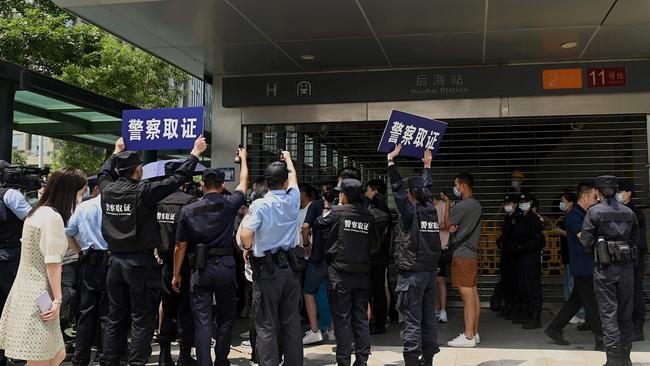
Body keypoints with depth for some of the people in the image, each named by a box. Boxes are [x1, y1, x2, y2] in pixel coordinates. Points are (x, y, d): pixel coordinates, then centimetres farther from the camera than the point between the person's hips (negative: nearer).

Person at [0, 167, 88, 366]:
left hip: (28, 292, 10)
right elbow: (52, 263, -17)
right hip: (39, 297, -10)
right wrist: (58, 299, -13)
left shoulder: (37, 212, 14)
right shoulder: (53, 217, -15)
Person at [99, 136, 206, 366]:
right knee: (142, 319, 2)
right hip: (140, 263, -6)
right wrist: (195, 153, 2)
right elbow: (177, 179, -10)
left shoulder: (107, 190, 1)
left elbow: (104, 174, 25)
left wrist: (117, 152, 40)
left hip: (115, 261, 6)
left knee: (115, 318, 14)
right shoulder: (143, 192, -15)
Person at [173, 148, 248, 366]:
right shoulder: (229, 204, -3)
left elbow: (181, 246, 2)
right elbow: (243, 183, 17)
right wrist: (243, 159, 34)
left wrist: (176, 274, 11)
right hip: (225, 266, 0)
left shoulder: (189, 210, -1)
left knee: (202, 321, 2)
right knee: (225, 318, 14)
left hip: (200, 269, 0)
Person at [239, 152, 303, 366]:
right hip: (291, 268, 4)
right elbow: (293, 177, 22)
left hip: (267, 270, -4)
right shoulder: (293, 200, 1)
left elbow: (245, 235, -22)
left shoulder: (260, 205, -11)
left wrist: (248, 249, 0)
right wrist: (288, 158, 40)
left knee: (266, 326, 1)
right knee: (292, 323, 11)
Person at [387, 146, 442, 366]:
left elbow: (397, 186, -5)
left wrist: (391, 159, 3)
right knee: (429, 317, 11)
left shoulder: (410, 211, -9)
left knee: (410, 320, -6)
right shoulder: (431, 209, 6)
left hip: (411, 273, -6)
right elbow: (425, 189, 23)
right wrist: (427, 165, 36)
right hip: (430, 271, 7)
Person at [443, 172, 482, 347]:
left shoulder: (462, 205, -14)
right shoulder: (477, 205, 15)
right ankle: (474, 333, 15)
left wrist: (447, 204, 3)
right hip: (472, 253, 9)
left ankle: (468, 336, -7)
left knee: (467, 297, -9)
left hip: (462, 255, -9)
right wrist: (453, 227, 4)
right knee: (473, 294, 10)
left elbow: (446, 225, -6)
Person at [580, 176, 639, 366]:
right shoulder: (629, 212, 7)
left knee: (608, 314, -1)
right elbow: (635, 241, 10)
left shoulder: (594, 212, -6)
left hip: (605, 269, -4)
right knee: (625, 315, 13)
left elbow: (586, 243, -8)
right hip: (626, 267, 4)